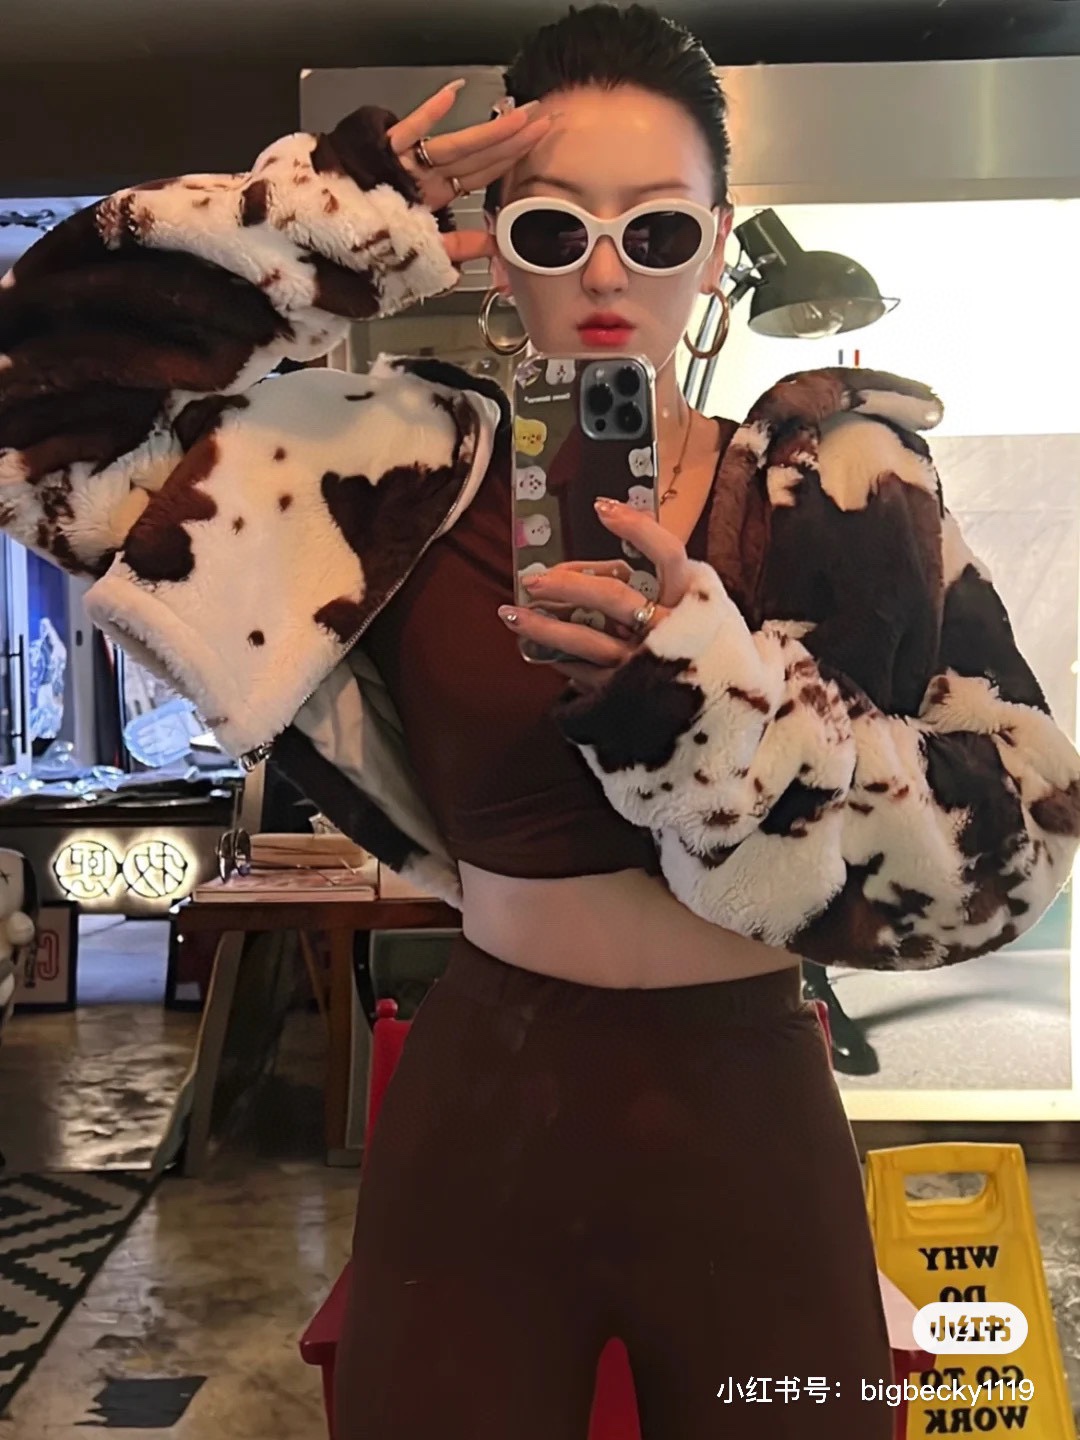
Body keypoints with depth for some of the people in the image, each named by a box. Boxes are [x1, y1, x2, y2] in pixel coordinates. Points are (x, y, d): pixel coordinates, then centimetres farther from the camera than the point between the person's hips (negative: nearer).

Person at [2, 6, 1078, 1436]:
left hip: (747, 1114, 0)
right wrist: (351, 220, -11)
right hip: (481, 1104, 1)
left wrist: (708, 676, -23)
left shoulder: (840, 481, -4)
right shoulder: (416, 469, -3)